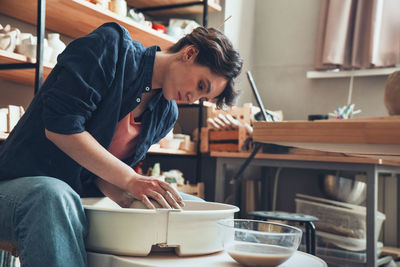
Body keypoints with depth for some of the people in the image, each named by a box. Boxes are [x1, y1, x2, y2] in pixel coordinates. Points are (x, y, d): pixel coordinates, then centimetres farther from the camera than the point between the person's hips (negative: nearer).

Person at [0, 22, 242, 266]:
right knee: (52, 196, -43)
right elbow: (59, 127, -23)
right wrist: (130, 181, -24)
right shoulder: (109, 47, -14)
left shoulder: (167, 114, 8)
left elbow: (110, 168, 6)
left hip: (82, 199, 7)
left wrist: (127, 199, -17)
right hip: (23, 188, -6)